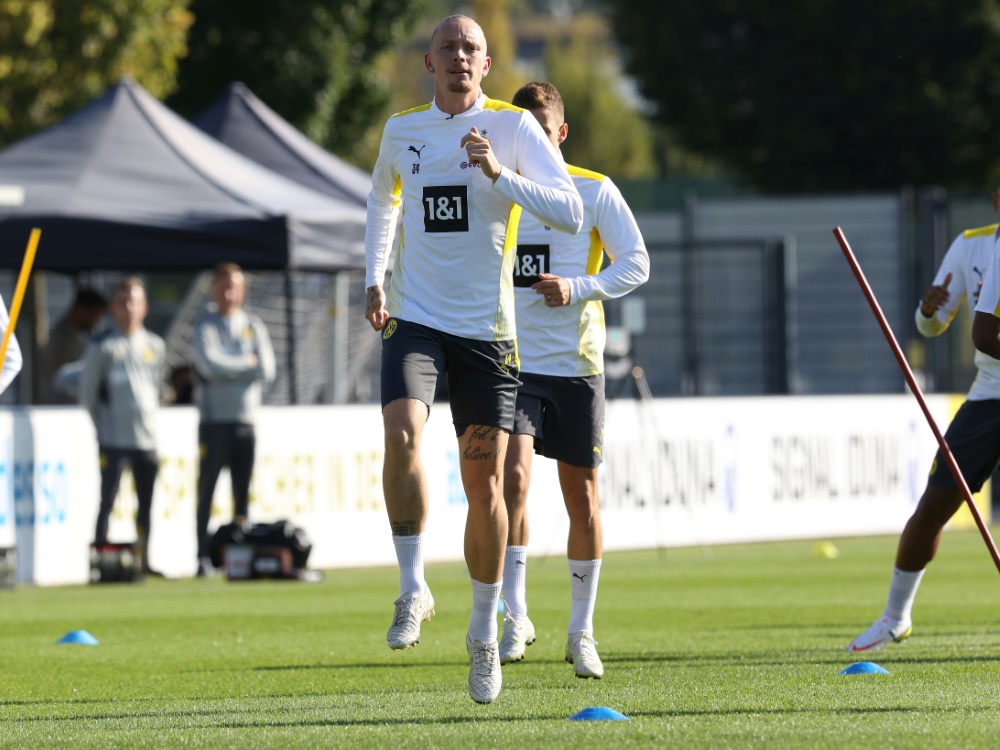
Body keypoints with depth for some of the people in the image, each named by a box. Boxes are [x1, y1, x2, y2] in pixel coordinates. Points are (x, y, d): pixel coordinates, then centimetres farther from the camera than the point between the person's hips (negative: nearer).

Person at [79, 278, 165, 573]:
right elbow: (87, 393, 2)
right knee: (107, 499, -8)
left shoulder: (155, 346, 11)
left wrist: (151, 420, 13)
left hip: (148, 438, 4)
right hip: (113, 440, -4)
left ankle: (144, 559, 13)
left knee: (147, 504, 7)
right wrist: (99, 429, 3)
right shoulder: (102, 347, -1)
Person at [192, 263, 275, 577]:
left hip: (245, 419, 3)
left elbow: (267, 370, -2)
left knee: (243, 492, 5)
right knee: (207, 489, -5)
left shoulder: (254, 326, 11)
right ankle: (203, 557, -5)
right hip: (214, 420, -3)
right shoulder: (206, 327, 2)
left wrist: (228, 368, -7)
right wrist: (247, 363, -5)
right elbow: (210, 364, -15)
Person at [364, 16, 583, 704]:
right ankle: (413, 590, -15)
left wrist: (499, 173, -23)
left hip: (486, 331, -1)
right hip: (415, 320, 1)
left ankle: (484, 634, 17)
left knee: (484, 481, 2)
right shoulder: (402, 131, 8)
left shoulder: (513, 127, -3)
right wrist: (374, 278, 20)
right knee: (402, 434, -26)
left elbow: (572, 214, -12)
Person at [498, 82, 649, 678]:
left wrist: (580, 288, -14)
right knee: (513, 475, -19)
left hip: (577, 365, -1)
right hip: (513, 361, 1)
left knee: (581, 495, 5)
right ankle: (515, 616, -12)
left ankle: (582, 631, 18)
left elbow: (636, 264, -1)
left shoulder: (594, 192, 0)